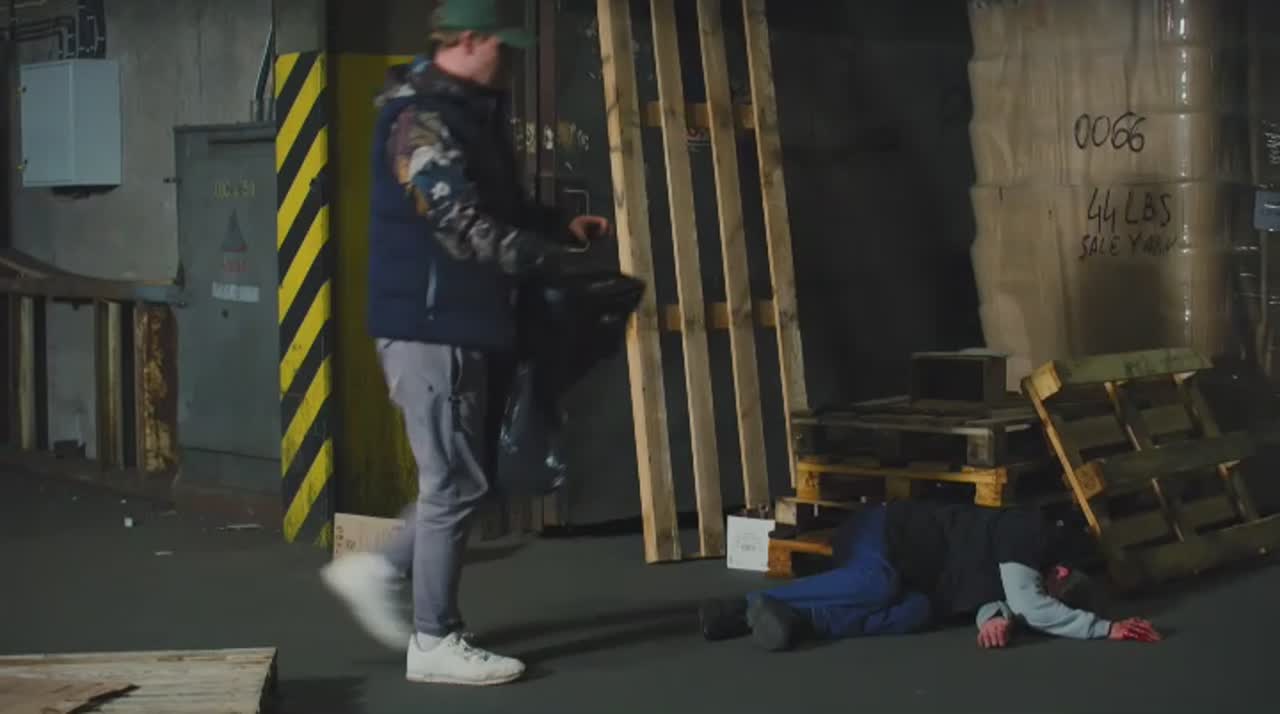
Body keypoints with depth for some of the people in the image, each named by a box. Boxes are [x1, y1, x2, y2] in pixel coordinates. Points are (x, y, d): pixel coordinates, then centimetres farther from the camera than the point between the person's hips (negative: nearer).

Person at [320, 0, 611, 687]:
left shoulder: (474, 113, 16)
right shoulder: (421, 120, -16)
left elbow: (503, 206, 25)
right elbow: (466, 228, -22)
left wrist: (561, 226, 8)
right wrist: (553, 258, -14)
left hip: (468, 322, 10)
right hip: (431, 324, -10)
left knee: (468, 476, 15)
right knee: (455, 483, -4)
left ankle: (378, 569, 27)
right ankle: (435, 641, 6)